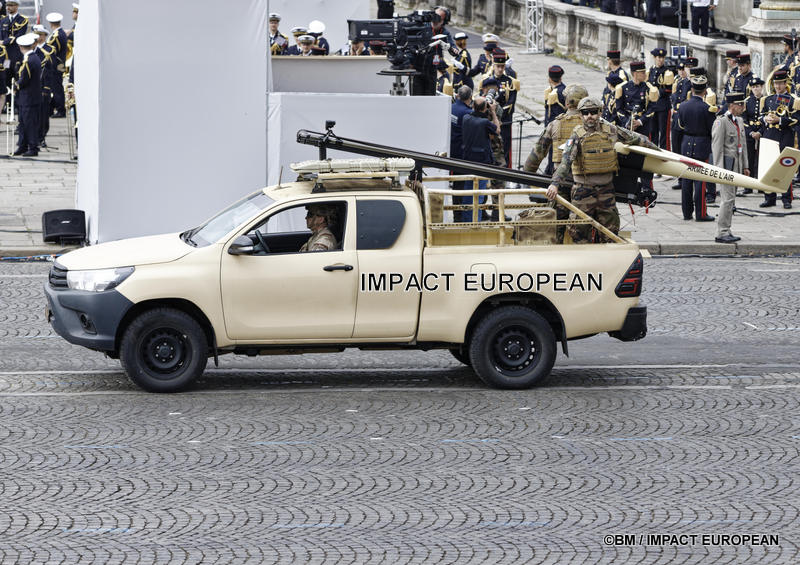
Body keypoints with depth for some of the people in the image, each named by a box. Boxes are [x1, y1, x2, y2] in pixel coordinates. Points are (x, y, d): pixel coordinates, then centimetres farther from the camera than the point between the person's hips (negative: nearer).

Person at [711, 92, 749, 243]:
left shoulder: (739, 121, 14)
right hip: (726, 164, -9)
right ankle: (721, 233, -9)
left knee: (730, 199, 12)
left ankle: (726, 231, 17)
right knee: (728, 198, -11)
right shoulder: (721, 122, -13)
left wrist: (745, 166, 18)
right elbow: (717, 147, -16)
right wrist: (719, 169, -19)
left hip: (736, 165, 9)